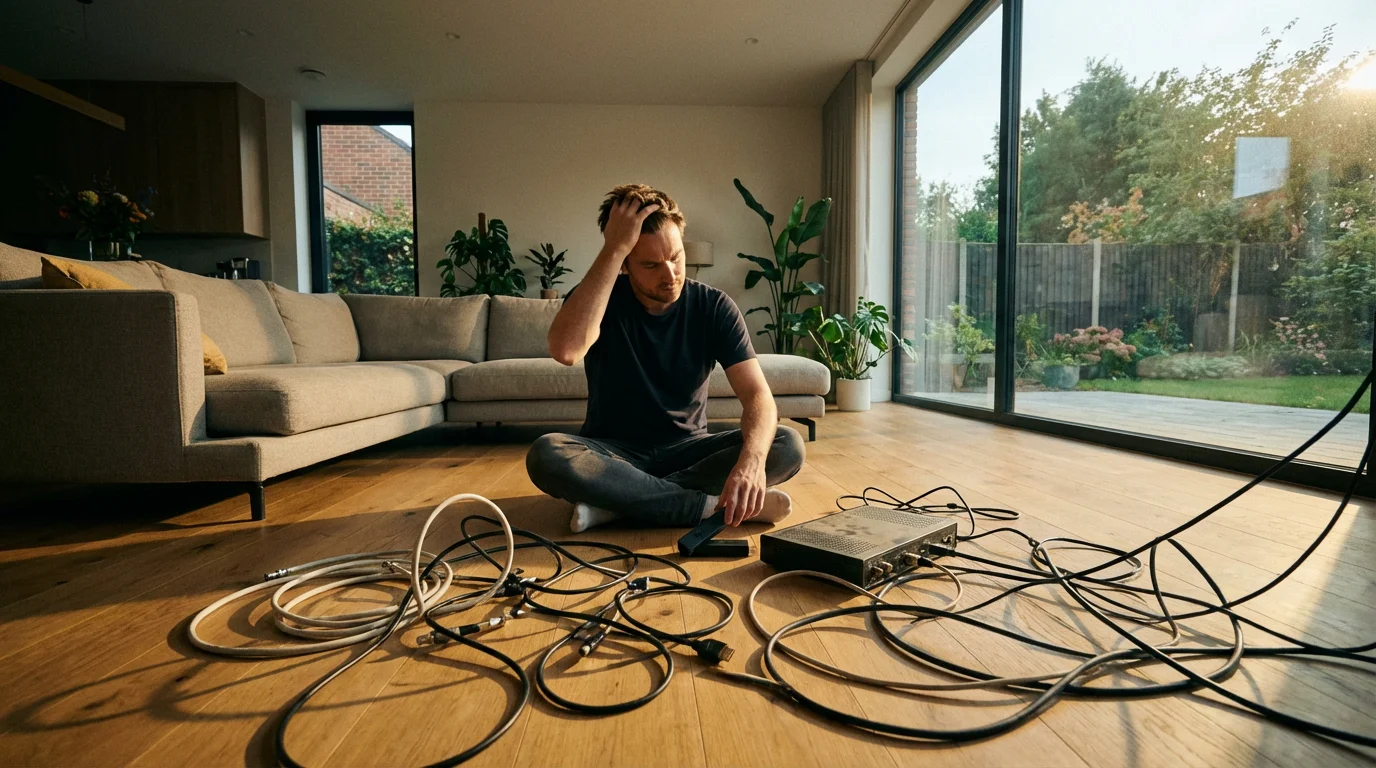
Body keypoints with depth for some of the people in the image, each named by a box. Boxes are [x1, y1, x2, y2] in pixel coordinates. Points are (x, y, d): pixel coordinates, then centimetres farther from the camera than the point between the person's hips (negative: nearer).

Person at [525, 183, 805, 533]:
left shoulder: (714, 306, -9)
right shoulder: (599, 297, -11)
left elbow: (757, 393, -18)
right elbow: (565, 350, -34)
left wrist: (752, 459, -39)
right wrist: (614, 249, -32)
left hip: (687, 450, 2)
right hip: (614, 453, -1)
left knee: (787, 445, -23)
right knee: (546, 455, -32)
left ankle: (615, 501, -25)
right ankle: (714, 505, -26)